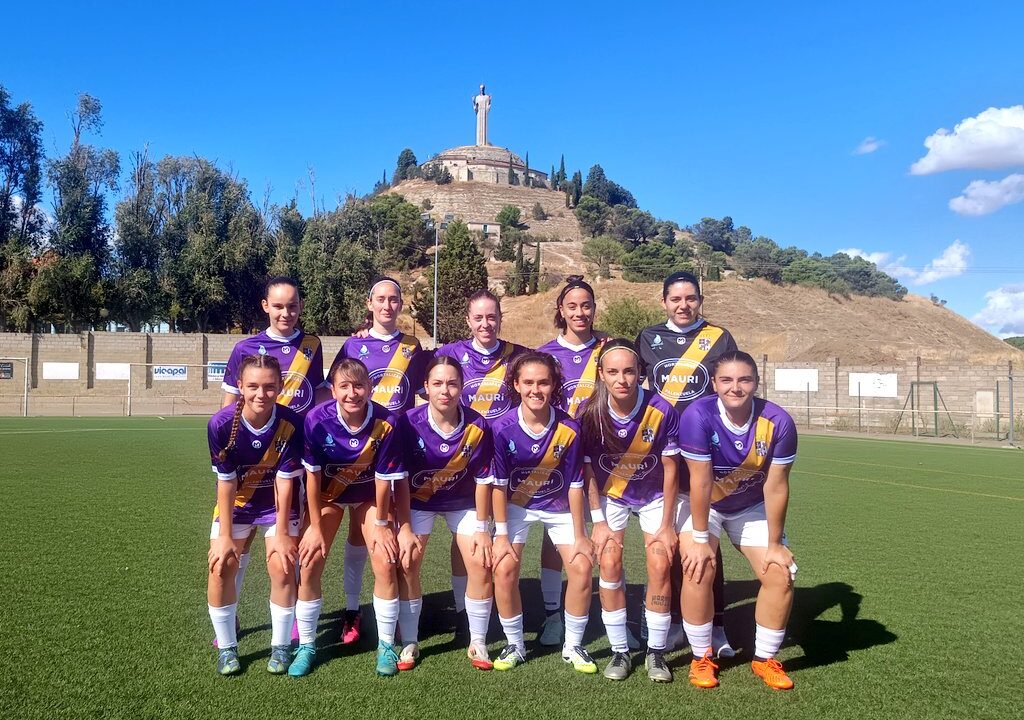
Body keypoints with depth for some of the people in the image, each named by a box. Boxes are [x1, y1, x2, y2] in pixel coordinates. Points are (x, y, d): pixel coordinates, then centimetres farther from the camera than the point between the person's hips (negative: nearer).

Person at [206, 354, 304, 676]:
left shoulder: (291, 424, -26)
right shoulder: (221, 424, -24)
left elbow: (285, 482, -20)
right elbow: (226, 483, -18)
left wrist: (281, 533, -16)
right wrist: (225, 537, -15)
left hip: (278, 504, -1)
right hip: (236, 503, 1)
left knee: (282, 567, -13)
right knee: (220, 567, -8)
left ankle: (281, 646, 8)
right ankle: (227, 648, 13)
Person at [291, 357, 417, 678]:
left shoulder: (386, 423, -29)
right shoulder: (317, 419, -27)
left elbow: (385, 478, -17)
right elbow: (312, 475, -17)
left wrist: (381, 524, -8)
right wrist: (316, 527, -12)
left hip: (370, 495, 0)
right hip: (327, 494, 1)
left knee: (386, 563, -9)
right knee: (309, 564, -6)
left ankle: (386, 645, 12)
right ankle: (306, 646, 14)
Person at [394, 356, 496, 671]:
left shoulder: (478, 426, -23)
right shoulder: (409, 423, -25)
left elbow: (482, 480, -13)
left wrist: (482, 527, -9)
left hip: (463, 501, 1)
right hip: (417, 500, 0)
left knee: (482, 565, -7)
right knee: (407, 565, -8)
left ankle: (477, 643, 11)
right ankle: (409, 643, 11)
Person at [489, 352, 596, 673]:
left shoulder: (569, 429, -21)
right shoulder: (502, 428, -22)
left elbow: (574, 485, -13)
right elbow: (499, 484, -14)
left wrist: (579, 536, -8)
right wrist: (501, 535, -13)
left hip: (559, 506, 1)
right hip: (516, 505, 0)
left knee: (582, 567, -10)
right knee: (505, 568, -14)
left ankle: (573, 646, 11)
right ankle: (514, 644, 9)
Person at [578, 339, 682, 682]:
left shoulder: (661, 410, -27)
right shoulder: (590, 412, -23)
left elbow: (670, 468, -15)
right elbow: (587, 469, -11)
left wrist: (667, 525, -11)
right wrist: (599, 521, -11)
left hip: (655, 495, -1)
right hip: (610, 494, 1)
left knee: (660, 565, -10)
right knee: (609, 562, -10)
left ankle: (656, 652, 7)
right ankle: (619, 651, 6)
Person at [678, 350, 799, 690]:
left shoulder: (778, 422, -23)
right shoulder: (698, 416, -31)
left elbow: (775, 487, -17)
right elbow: (701, 482, -27)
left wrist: (775, 543, -10)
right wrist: (700, 538, -22)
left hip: (752, 507, 3)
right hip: (702, 505, -3)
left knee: (780, 574, -7)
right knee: (698, 570, -21)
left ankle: (765, 659, 16)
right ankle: (701, 658, 2)